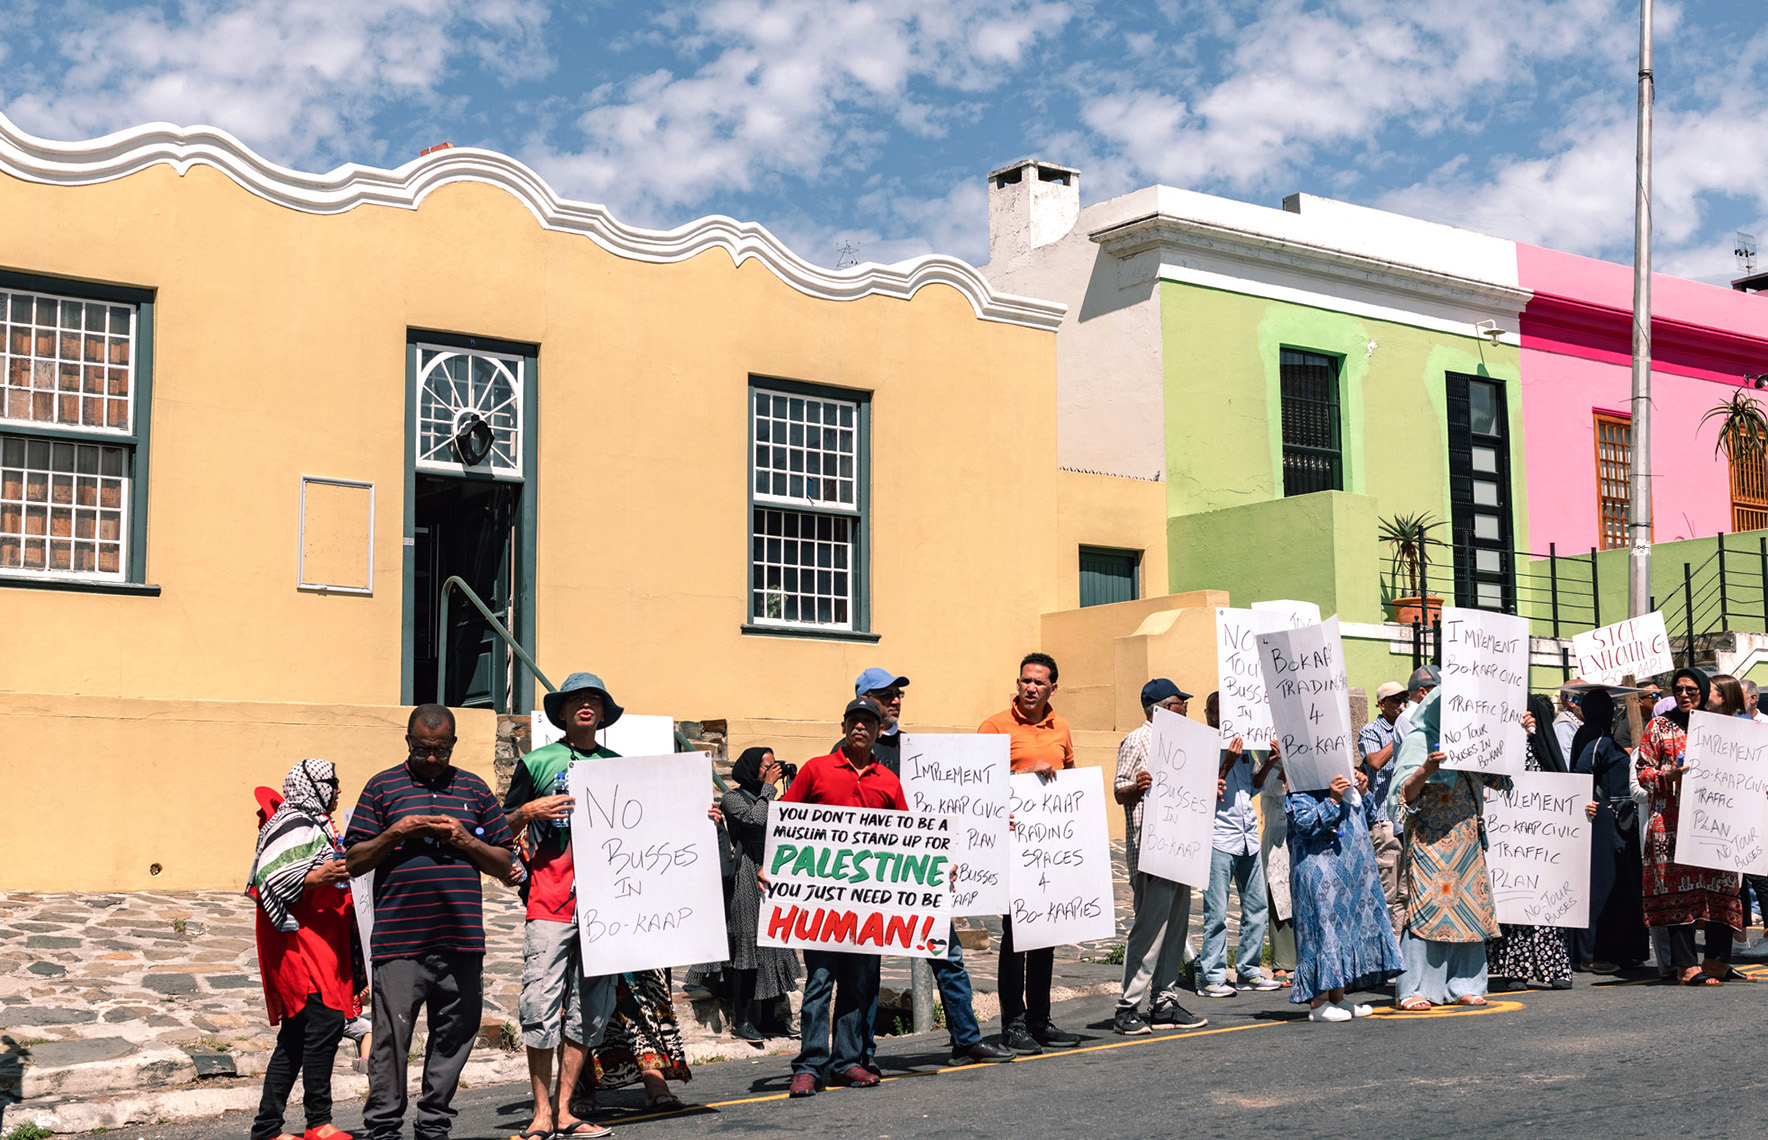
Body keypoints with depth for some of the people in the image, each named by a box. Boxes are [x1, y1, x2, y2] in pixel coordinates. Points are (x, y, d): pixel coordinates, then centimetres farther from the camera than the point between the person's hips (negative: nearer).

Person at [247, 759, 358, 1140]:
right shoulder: (294, 826, -10)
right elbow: (271, 880, -20)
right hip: (301, 941, -11)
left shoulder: (316, 824, 22)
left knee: (296, 1038, 8)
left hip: (322, 945, 11)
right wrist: (318, 877, -27)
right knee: (326, 1020, -17)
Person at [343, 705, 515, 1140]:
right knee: (392, 1035, -4)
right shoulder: (383, 787, 9)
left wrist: (465, 841, -3)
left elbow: (504, 865, 15)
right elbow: (353, 861, 7)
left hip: (462, 940, 3)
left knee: (454, 1034, 6)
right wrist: (395, 834, -8)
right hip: (399, 940, -2)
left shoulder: (475, 789, 15)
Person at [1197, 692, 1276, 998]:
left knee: (1256, 905, 10)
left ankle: (1249, 970, 20)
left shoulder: (1242, 746, 15)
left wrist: (1268, 765, 7)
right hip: (1219, 836, -7)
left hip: (1248, 835, 7)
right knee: (1216, 911, -6)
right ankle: (1211, 976, 0)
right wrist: (1227, 763, -21)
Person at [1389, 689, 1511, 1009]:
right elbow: (1405, 792, -12)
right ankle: (1414, 990, -8)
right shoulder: (1417, 742, -4)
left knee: (1467, 908, 4)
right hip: (1430, 842, -6)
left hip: (1467, 843, 6)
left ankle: (1462, 986, 10)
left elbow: (1496, 777, 21)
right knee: (1427, 909, -10)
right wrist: (1425, 770, -32)